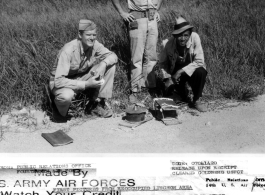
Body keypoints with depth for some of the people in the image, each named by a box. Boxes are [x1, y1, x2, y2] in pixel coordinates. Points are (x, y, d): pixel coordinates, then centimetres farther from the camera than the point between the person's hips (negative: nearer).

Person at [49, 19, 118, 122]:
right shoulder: (68, 50, -30)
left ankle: (97, 103, -4)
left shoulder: (94, 44, -13)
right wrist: (86, 84, -38)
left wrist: (103, 64, -28)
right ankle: (60, 112, -4)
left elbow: (113, 56, -4)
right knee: (66, 96, -42)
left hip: (82, 77, 6)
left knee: (110, 65, -11)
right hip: (62, 82, -6)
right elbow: (58, 81, -34)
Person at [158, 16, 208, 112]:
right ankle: (182, 96, 21)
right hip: (175, 73, 2)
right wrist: (167, 78, -20)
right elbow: (162, 63, -6)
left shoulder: (194, 37, -25)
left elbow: (199, 61, -25)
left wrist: (181, 71, -29)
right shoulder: (168, 43, -20)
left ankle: (197, 100, -9)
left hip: (190, 70, -2)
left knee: (201, 72, -32)